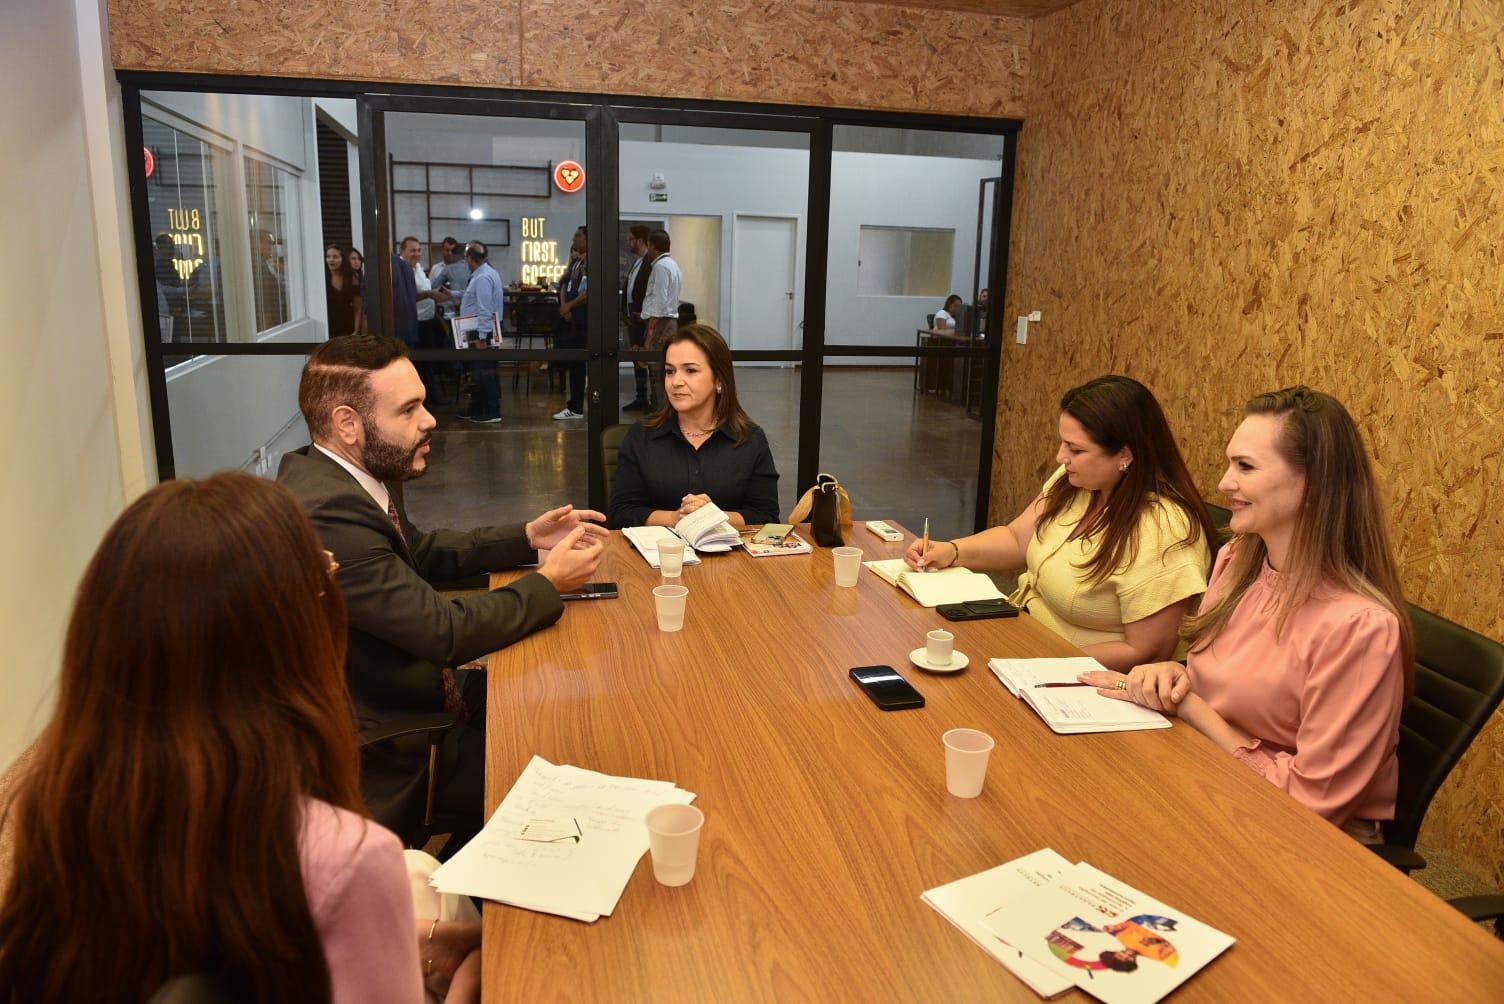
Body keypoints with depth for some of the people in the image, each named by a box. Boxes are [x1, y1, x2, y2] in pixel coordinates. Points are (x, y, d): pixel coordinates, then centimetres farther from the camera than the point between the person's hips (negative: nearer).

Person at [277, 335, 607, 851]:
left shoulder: (347, 476, 0)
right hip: (382, 757, -9)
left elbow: (422, 553, 16)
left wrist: (528, 537, 5)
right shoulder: (327, 513, -30)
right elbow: (445, 631, -27)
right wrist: (548, 583, -12)